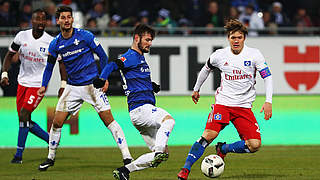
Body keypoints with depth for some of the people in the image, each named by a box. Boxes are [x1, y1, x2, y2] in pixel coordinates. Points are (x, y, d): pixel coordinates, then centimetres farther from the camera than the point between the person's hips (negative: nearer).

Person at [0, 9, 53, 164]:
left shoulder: (51, 42, -8)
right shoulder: (22, 36, -1)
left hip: (39, 84, -4)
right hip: (23, 82, 4)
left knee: (24, 114, -16)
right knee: (26, 121, 4)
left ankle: (19, 154, -8)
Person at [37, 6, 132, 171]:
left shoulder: (85, 36, -9)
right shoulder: (55, 44, 0)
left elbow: (102, 56, 0)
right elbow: (49, 66, 14)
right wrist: (44, 86, 2)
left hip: (93, 84, -3)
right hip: (73, 87, 3)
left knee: (108, 120, -12)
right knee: (57, 122, -1)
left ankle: (127, 157, -9)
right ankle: (51, 158, 17)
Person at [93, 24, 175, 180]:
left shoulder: (140, 58, 24)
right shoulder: (131, 56, -5)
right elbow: (111, 66, -23)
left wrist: (151, 86, 23)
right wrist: (102, 80, -42)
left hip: (146, 110, 9)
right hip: (140, 108, -9)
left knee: (162, 152, 5)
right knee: (168, 120, -35)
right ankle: (158, 152, -50)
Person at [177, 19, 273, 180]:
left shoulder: (254, 54, -4)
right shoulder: (220, 55, 0)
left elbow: (267, 76, -1)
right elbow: (206, 68, 21)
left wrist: (268, 101, -12)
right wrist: (196, 89, 31)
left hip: (244, 106, 1)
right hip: (223, 103, -1)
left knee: (255, 145, -13)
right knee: (209, 135, -23)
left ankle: (223, 149, 12)